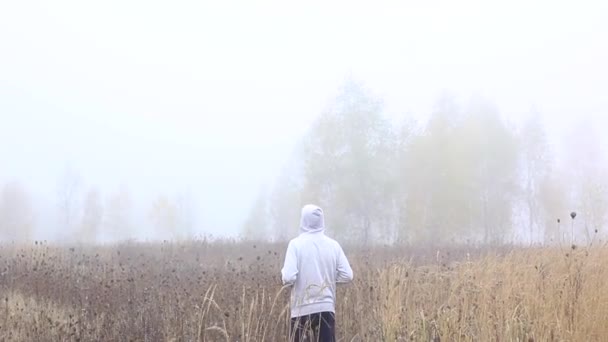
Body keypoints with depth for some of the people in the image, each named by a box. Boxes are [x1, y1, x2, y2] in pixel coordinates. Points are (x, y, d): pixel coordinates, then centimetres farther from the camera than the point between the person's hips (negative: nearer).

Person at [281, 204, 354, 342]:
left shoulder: (296, 244, -7)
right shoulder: (333, 245, 1)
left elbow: (289, 277, -16)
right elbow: (347, 275, 0)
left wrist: (284, 274, 6)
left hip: (302, 309, -2)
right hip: (326, 308, 2)